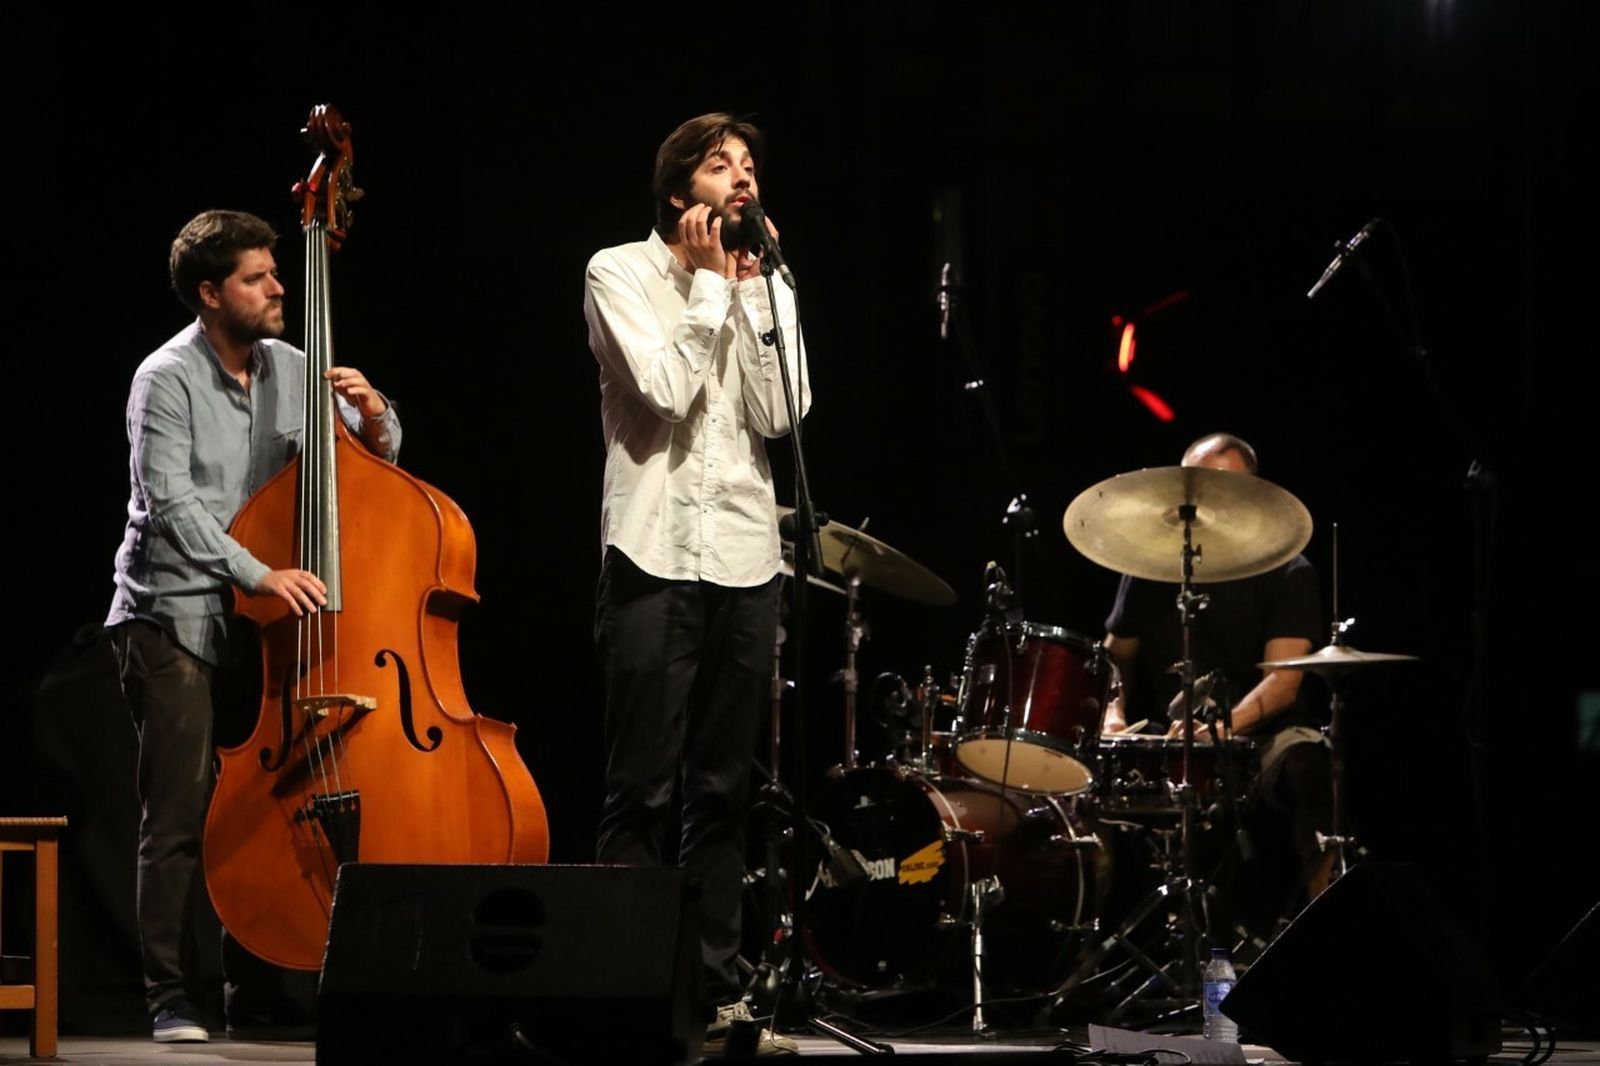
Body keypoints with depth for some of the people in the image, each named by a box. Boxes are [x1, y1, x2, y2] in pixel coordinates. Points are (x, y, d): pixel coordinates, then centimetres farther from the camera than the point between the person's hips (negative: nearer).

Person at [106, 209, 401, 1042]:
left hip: (255, 621, 6)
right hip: (173, 616, -6)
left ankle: (254, 987, 12)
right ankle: (168, 997, -7)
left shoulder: (288, 369, 9)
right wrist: (260, 574, -27)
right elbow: (170, 504, -18)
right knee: (180, 811, -10)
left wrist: (370, 412, -10)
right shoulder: (168, 378, -8)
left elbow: (377, 457, 13)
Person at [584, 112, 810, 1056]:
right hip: (655, 552, -4)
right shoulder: (622, 272, 0)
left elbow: (778, 414, -1)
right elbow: (667, 390, -14)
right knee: (642, 789, -5)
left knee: (725, 790, 7)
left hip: (745, 554, 5)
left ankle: (720, 989, 10)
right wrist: (707, 282, -7)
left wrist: (751, 288, -3)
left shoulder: (764, 288, 13)